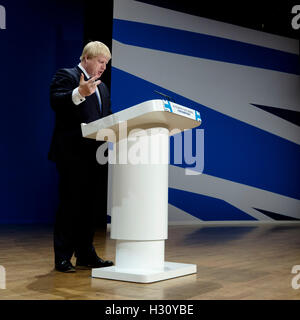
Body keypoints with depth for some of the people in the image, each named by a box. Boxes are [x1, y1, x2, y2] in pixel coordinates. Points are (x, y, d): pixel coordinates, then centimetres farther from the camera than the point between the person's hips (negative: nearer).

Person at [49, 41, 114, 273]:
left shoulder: (102, 87, 24)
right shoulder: (66, 76, -1)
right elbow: (56, 102, -18)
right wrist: (79, 93, -35)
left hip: (95, 155, 8)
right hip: (73, 155, -8)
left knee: (92, 206, 10)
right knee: (70, 206, -3)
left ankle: (86, 255, 20)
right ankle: (62, 258, 6)